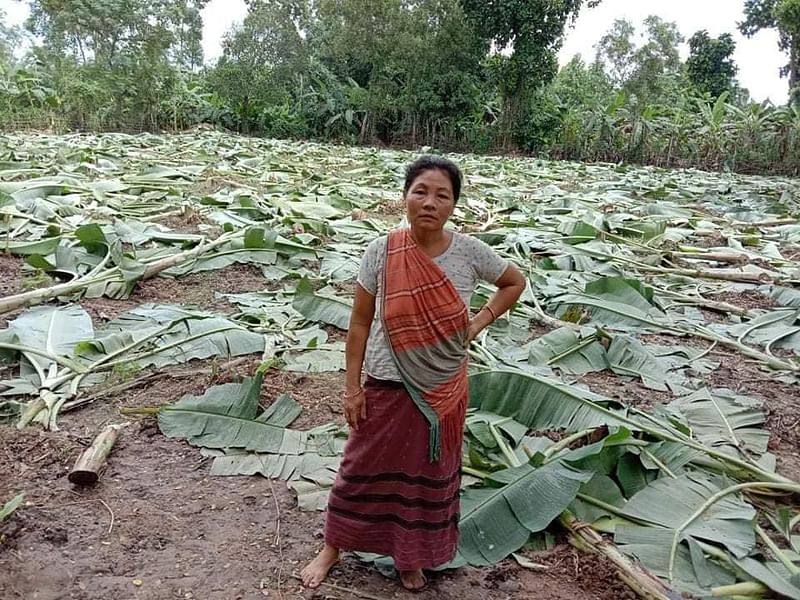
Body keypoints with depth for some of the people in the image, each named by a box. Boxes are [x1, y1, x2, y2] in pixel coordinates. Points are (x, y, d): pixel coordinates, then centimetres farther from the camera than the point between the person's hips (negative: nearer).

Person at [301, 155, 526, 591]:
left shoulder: (469, 252, -12)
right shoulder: (381, 252, -14)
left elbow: (515, 282, 7)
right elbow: (360, 323, -7)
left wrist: (479, 323, -5)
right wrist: (351, 386, -6)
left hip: (445, 390, 2)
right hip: (388, 386, -1)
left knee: (429, 475, 18)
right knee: (363, 469, 14)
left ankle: (411, 557, 41)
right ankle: (333, 548, 37)